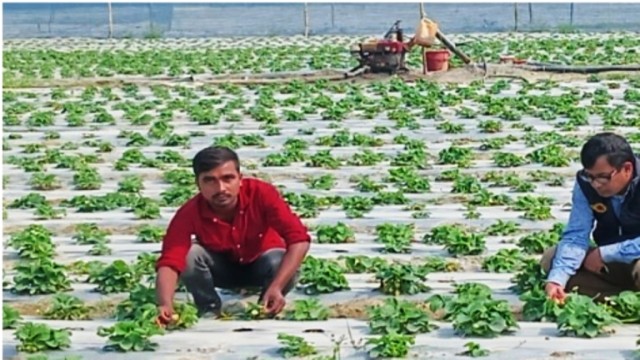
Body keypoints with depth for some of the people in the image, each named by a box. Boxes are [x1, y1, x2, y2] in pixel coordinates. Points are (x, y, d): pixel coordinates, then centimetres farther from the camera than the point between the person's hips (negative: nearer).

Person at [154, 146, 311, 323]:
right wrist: (165, 305, -60)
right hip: (221, 268, 1)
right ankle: (209, 310, -4)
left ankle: (265, 311, -3)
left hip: (260, 264, 0)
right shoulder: (189, 214, -29)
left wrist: (276, 287, -48)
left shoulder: (262, 193, -31)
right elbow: (170, 261, -39)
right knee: (190, 255, -30)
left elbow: (299, 239, -36)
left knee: (281, 263, -34)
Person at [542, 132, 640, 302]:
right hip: (611, 263, 6)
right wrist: (556, 280, -30)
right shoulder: (585, 183, -11)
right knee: (551, 259, -12)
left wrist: (603, 254, -24)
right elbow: (576, 235, -16)